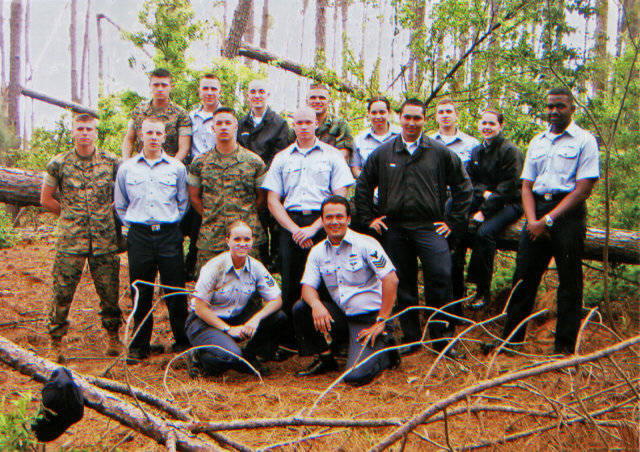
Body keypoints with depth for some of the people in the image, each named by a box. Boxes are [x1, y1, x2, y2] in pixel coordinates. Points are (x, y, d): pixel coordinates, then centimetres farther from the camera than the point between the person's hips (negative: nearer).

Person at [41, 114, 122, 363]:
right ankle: (56, 342, 12)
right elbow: (46, 199, 11)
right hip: (70, 239, -1)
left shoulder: (111, 161, 4)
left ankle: (112, 337, 23)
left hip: (104, 239, 1)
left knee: (110, 291, 5)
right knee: (62, 292, 0)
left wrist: (108, 216, 7)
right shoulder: (59, 163, 3)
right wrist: (72, 214, 8)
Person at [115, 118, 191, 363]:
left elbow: (183, 202, 14)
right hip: (139, 234, 1)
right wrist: (132, 224, 8)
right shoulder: (126, 168, 9)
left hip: (169, 234, -1)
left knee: (175, 291, 0)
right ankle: (139, 345, 14)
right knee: (141, 292, 5)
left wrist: (172, 223, 7)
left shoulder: (177, 167, 6)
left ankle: (182, 341, 11)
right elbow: (120, 205, 17)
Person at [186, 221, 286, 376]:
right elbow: (200, 307, -16)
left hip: (237, 319, 5)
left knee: (278, 318, -15)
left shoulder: (256, 267, -5)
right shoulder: (215, 267, -18)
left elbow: (276, 300, -7)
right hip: (205, 322, -5)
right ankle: (200, 357, 1)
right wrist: (228, 329, -21)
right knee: (230, 356, -33)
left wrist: (256, 318, -26)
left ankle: (249, 357, 4)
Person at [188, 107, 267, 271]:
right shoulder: (200, 162, 8)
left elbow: (262, 198, 11)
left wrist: (245, 217, 3)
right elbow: (194, 197, 15)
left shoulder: (254, 161, 5)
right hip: (210, 240, 1)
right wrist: (211, 217, 7)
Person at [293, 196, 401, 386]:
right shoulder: (318, 252, 4)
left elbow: (391, 279, -18)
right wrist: (316, 304, -26)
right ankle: (325, 358, 4)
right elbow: (308, 286, -1)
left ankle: (386, 349, 10)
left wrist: (381, 322, -18)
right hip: (342, 316, 5)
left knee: (356, 376, -22)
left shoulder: (366, 244, -12)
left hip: (369, 318, -5)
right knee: (300, 308, -16)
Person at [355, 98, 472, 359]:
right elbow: (363, 186, 18)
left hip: (430, 228, -2)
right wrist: (368, 218, 10)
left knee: (441, 276, -15)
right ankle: (410, 338, 18)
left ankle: (442, 338, -3)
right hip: (394, 229, 2)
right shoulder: (383, 153, 10)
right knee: (403, 285, 6)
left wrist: (453, 220, 5)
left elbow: (463, 186, 10)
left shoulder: (440, 153, 6)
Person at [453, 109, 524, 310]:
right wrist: (484, 192, -11)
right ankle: (455, 288, -8)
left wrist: (485, 211, -17)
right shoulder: (476, 151, 12)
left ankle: (483, 291, -19)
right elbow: (471, 180, 12)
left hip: (508, 204, -6)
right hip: (483, 201, 6)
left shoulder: (510, 150, -9)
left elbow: (508, 187, -14)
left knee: (484, 232, -32)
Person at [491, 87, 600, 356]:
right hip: (538, 212, 5)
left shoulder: (584, 141, -1)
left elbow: (584, 188, -9)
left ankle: (565, 346, 5)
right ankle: (512, 337, 12)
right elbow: (527, 185, 13)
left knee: (569, 280, -2)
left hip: (568, 213, -5)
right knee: (524, 275, 4)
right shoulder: (537, 142, 16)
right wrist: (532, 219, -5)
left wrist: (548, 220, -13)